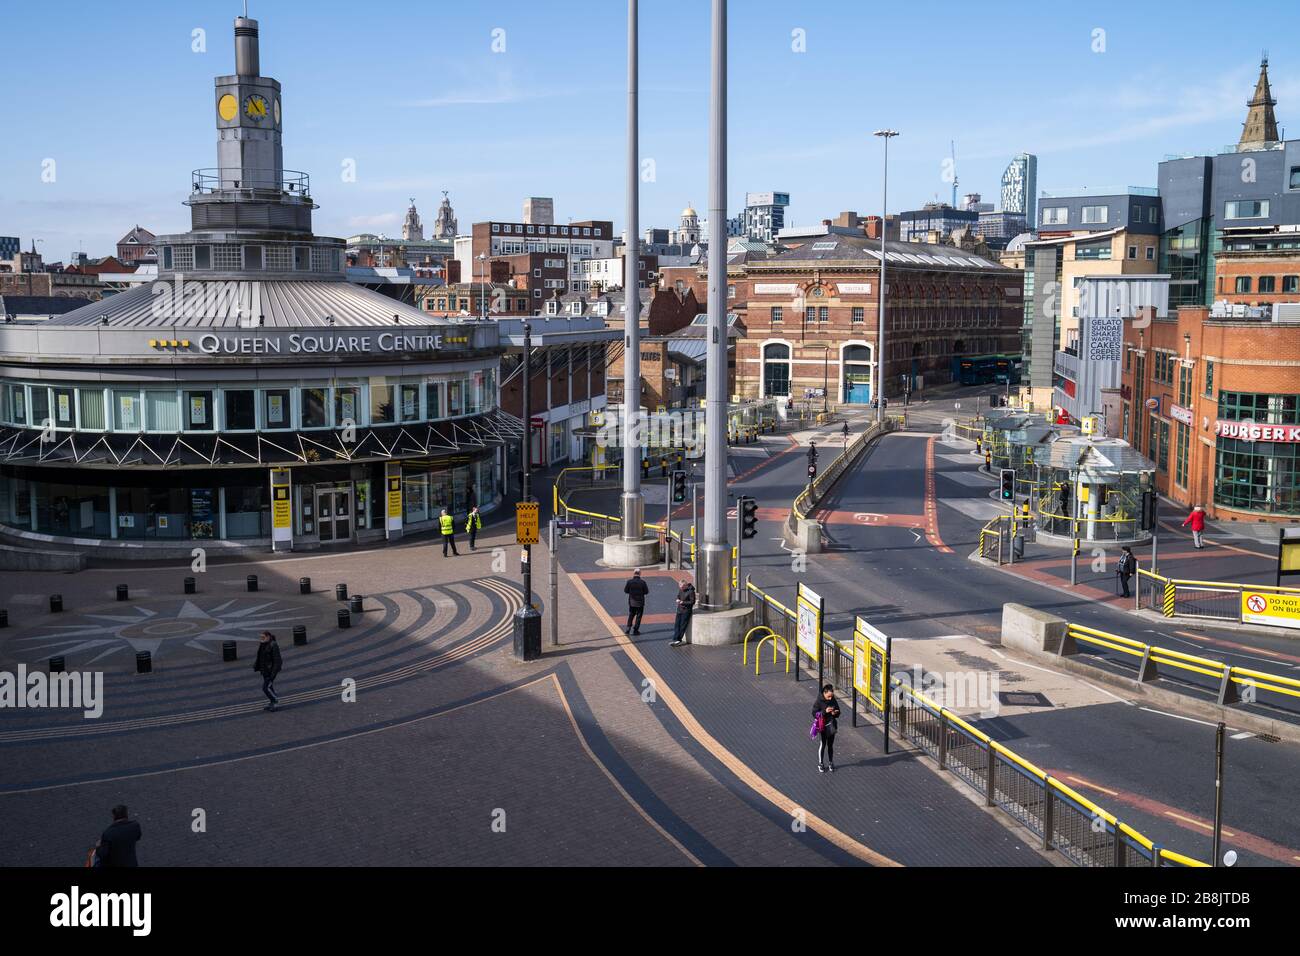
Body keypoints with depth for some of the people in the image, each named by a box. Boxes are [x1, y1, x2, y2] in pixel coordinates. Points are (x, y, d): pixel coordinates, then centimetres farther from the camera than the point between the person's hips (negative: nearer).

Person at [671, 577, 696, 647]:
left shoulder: (691, 591, -16)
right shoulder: (680, 590, 6)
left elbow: (692, 602, -13)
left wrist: (683, 602, -19)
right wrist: (678, 599, -2)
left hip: (686, 610, -7)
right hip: (679, 609, 7)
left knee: (682, 626, -3)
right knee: (676, 625, 1)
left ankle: (678, 640, 3)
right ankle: (676, 640, 1)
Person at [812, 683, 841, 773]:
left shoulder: (833, 701, -4)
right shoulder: (818, 701, -16)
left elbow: (838, 713, 6)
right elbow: (814, 714, -17)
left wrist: (835, 713, -18)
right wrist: (825, 711, -29)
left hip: (831, 726, 4)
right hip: (822, 727, -4)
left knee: (830, 745, 15)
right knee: (822, 745, 6)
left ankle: (830, 763, 30)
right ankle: (820, 764, 21)